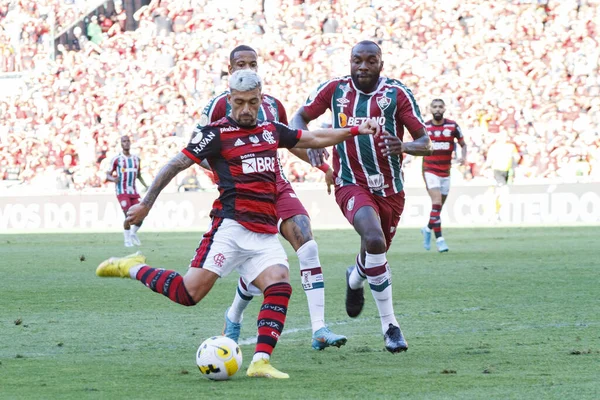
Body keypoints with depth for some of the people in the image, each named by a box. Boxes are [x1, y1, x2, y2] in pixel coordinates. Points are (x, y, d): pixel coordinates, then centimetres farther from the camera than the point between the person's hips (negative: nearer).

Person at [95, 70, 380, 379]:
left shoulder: (271, 130, 18)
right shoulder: (217, 133, -1)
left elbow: (314, 138, 30)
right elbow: (176, 164, 0)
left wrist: (354, 130, 25)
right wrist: (146, 204, -1)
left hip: (265, 234, 6)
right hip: (232, 225, -6)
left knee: (280, 285, -18)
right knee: (190, 292, -15)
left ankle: (260, 362, -20)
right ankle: (132, 268, 8)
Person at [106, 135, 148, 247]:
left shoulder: (136, 159, 13)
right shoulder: (116, 159, -3)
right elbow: (108, 175, -2)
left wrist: (146, 186, 10)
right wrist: (113, 179, -24)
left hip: (133, 192, 5)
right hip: (122, 191, -5)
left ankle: (133, 234, 22)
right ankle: (127, 239, 0)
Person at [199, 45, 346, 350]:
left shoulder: (272, 105, 14)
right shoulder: (220, 105, -3)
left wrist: (325, 165, 18)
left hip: (278, 188, 5)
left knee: (308, 248, -15)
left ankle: (319, 330, -17)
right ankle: (234, 316, 27)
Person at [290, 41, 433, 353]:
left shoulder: (397, 94, -6)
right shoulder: (334, 89, -3)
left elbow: (426, 143, -6)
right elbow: (299, 120, 10)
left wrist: (403, 147, -29)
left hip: (390, 188, 2)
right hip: (351, 184, -2)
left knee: (375, 254, 16)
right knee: (374, 239, -29)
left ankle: (355, 279, 57)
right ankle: (389, 325, -21)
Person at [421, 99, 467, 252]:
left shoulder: (452, 126, 0)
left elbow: (463, 144, 7)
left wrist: (463, 157, -11)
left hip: (446, 171, 3)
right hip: (430, 171, -3)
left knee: (439, 205, 12)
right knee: (436, 203, -17)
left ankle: (428, 229, 38)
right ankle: (439, 238, -17)